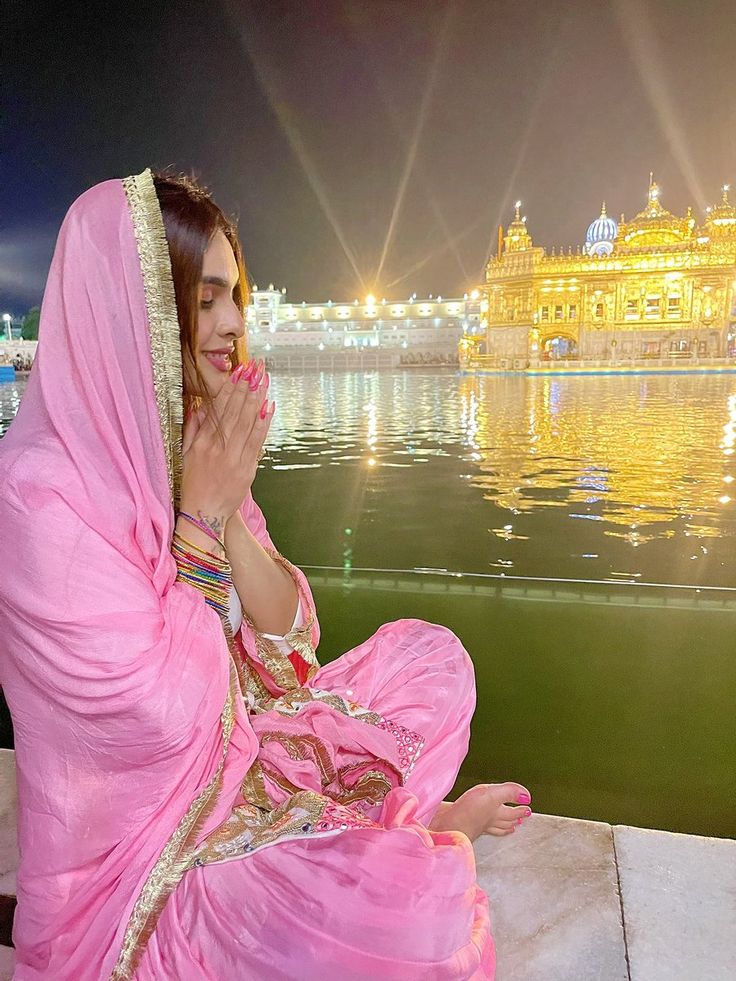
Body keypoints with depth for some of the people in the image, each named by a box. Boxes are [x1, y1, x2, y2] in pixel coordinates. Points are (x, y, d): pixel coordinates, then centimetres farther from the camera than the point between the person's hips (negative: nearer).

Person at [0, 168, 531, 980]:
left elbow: (290, 632, -2)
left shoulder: (189, 442, -2)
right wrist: (203, 511, -22)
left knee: (427, 654, 4)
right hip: (137, 844, -6)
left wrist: (228, 511, -17)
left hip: (243, 745, 7)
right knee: (422, 899, -21)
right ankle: (430, 834, 11)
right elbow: (163, 715, -24)